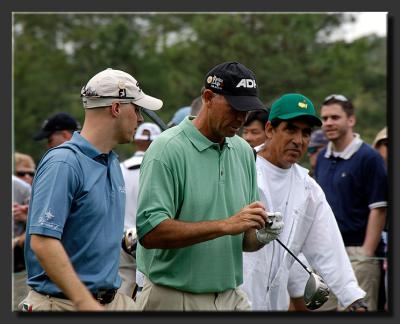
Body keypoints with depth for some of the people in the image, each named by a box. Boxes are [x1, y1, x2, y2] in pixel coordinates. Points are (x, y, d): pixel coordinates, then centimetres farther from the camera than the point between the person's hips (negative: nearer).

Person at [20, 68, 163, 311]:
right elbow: (42, 241, -24)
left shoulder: (113, 163, 13)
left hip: (112, 299, 8)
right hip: (63, 303, -8)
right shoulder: (63, 163, -15)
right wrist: (84, 302, -28)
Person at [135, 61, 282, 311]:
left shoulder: (244, 152, 9)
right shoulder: (168, 149, -11)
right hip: (174, 299, -6)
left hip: (231, 297, 6)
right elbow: (150, 232, -21)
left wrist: (259, 237, -8)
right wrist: (227, 225, -22)